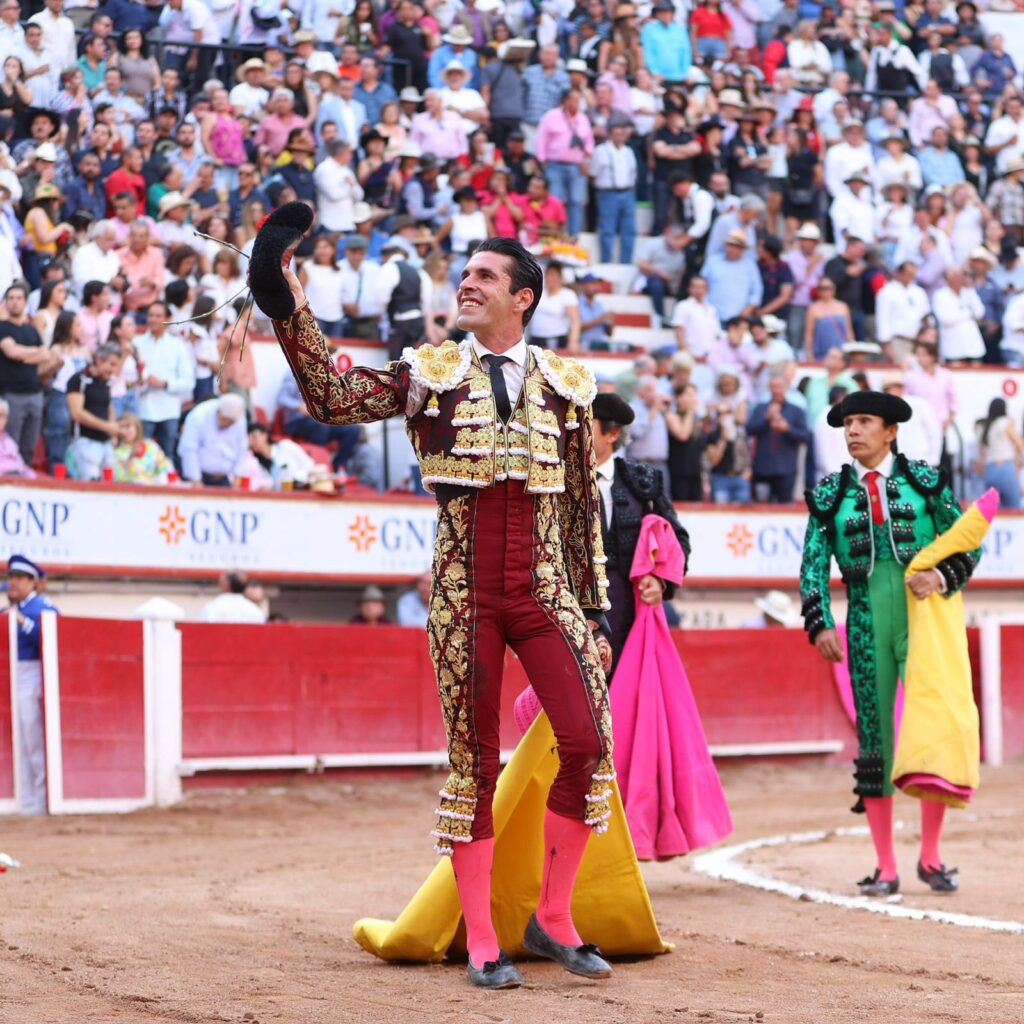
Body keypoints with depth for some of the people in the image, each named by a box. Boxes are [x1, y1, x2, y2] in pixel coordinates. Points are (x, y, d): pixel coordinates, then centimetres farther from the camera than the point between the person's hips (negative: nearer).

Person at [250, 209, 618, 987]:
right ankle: (481, 942, 9)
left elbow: (584, 504, 11)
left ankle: (554, 920, 6)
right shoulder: (432, 375, 6)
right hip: (464, 594, -1)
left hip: (545, 591, 1)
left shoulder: (565, 386, 9)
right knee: (473, 761, 1)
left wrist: (595, 605, 8)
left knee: (588, 741, -9)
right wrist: (290, 311, -14)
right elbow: (335, 398, -6)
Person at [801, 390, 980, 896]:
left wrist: (941, 575, -12)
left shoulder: (924, 480, 5)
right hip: (867, 621, 1)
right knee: (873, 734, 2)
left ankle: (931, 857, 7)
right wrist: (820, 624, -6)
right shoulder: (831, 492, 8)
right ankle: (885, 867, 8)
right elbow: (814, 565, 6)